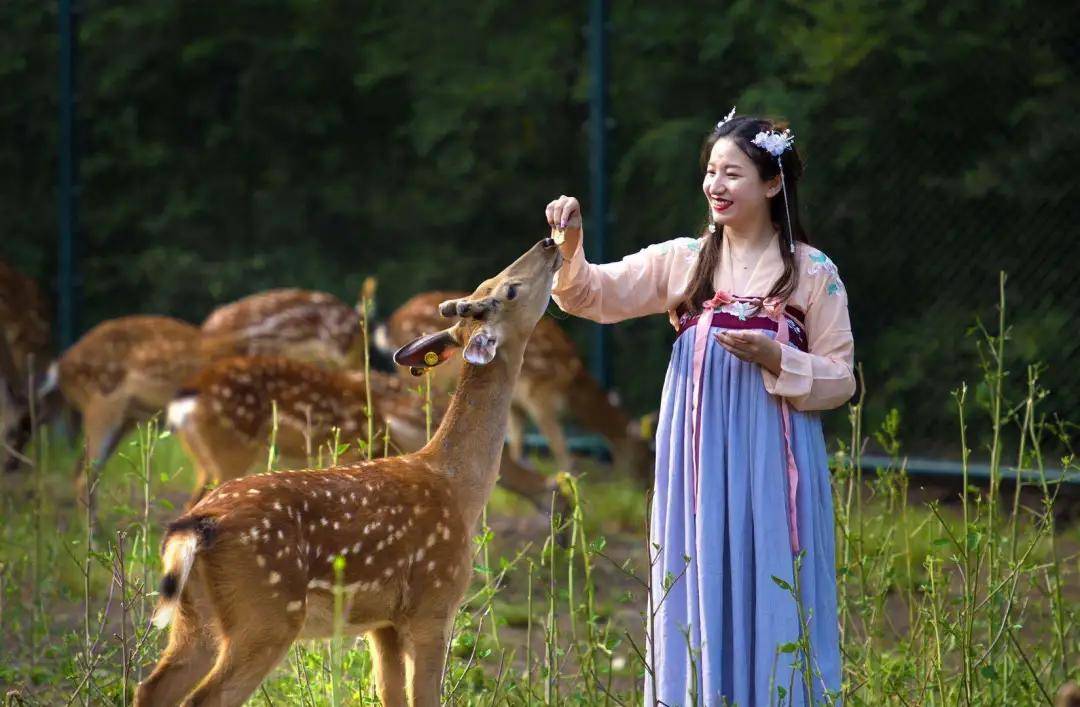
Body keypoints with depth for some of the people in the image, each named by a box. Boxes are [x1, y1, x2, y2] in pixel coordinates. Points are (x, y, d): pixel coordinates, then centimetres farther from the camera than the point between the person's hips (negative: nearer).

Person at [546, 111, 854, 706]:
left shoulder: (814, 274, 0)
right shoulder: (683, 261, 8)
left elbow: (839, 381, 1)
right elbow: (595, 294, 1)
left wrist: (776, 358, -15)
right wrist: (569, 244, -17)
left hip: (774, 464, -3)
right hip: (698, 461, 3)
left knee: (773, 602, -1)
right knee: (700, 593, 5)